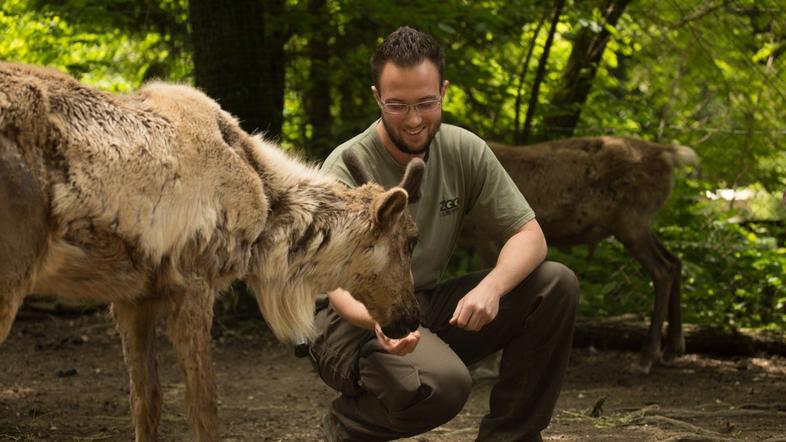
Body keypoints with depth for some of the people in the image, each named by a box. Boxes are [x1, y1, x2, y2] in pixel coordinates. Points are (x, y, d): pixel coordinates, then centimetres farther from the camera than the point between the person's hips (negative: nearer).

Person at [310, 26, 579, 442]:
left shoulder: (464, 151, -3)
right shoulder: (345, 169, -18)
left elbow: (528, 234, -4)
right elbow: (338, 285, -25)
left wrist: (491, 287, -26)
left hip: (429, 306, 6)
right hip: (361, 319, -6)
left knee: (557, 286, -13)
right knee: (444, 382, -37)